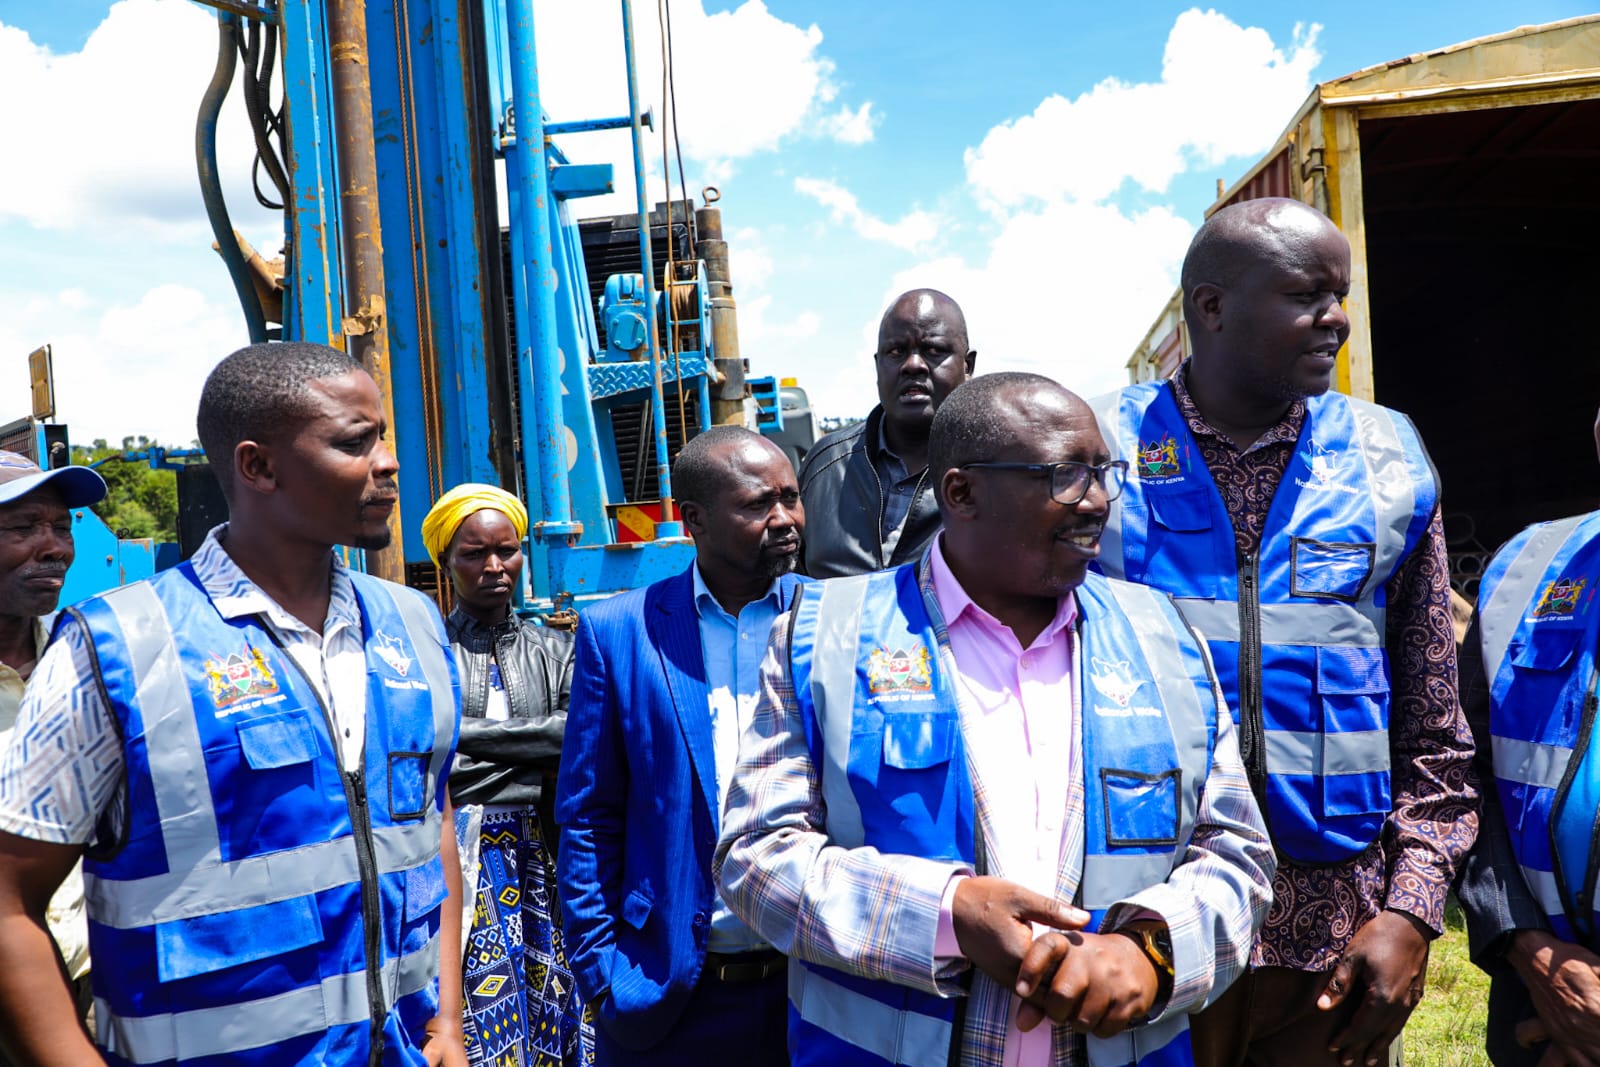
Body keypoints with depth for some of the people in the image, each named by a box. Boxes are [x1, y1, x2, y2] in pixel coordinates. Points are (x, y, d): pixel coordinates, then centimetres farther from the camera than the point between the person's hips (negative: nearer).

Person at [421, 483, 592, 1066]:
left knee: (549, 1018, 5)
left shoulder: (556, 651, 11)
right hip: (454, 861, -2)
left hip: (539, 861, 3)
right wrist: (539, 743, -9)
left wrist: (469, 738, -9)